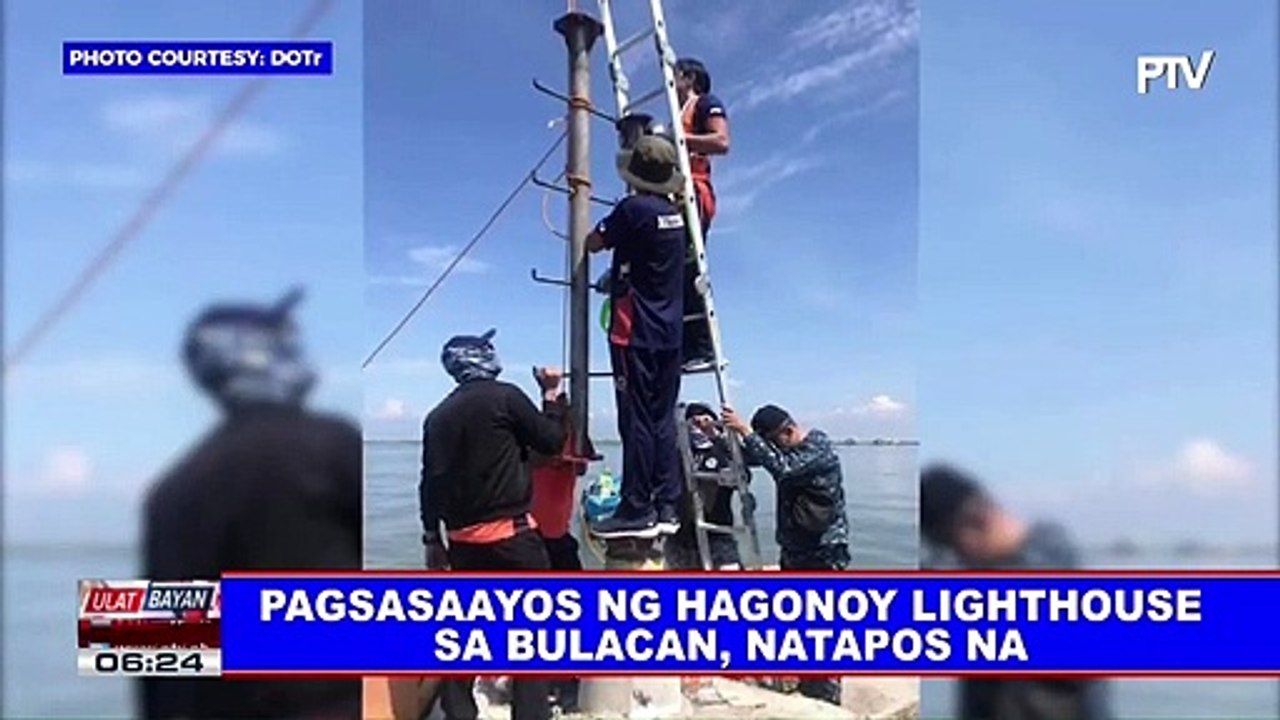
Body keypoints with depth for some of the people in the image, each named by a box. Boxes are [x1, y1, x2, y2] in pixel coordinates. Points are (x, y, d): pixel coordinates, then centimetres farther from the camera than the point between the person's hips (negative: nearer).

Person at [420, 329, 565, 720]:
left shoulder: (438, 415, 11)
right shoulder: (504, 396, -8)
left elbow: (430, 483, 12)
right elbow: (552, 442, -1)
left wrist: (433, 539, 18)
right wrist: (552, 394, 11)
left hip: (462, 539, 7)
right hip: (511, 534, -6)